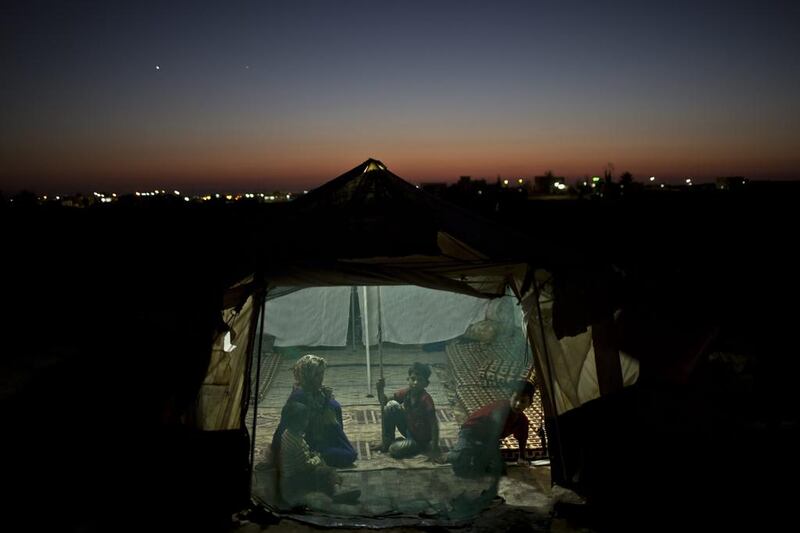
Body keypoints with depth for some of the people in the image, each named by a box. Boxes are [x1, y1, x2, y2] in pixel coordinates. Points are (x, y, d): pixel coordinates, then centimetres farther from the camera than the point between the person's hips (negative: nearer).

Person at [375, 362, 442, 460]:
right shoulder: (406, 392, -11)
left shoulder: (426, 399, -29)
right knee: (391, 406, -11)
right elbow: (385, 403, 0)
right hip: (408, 429, 6)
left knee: (394, 450, -25)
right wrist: (380, 390, -19)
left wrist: (434, 448, -31)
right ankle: (386, 442, 1)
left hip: (421, 438, -6)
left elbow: (434, 424, -28)